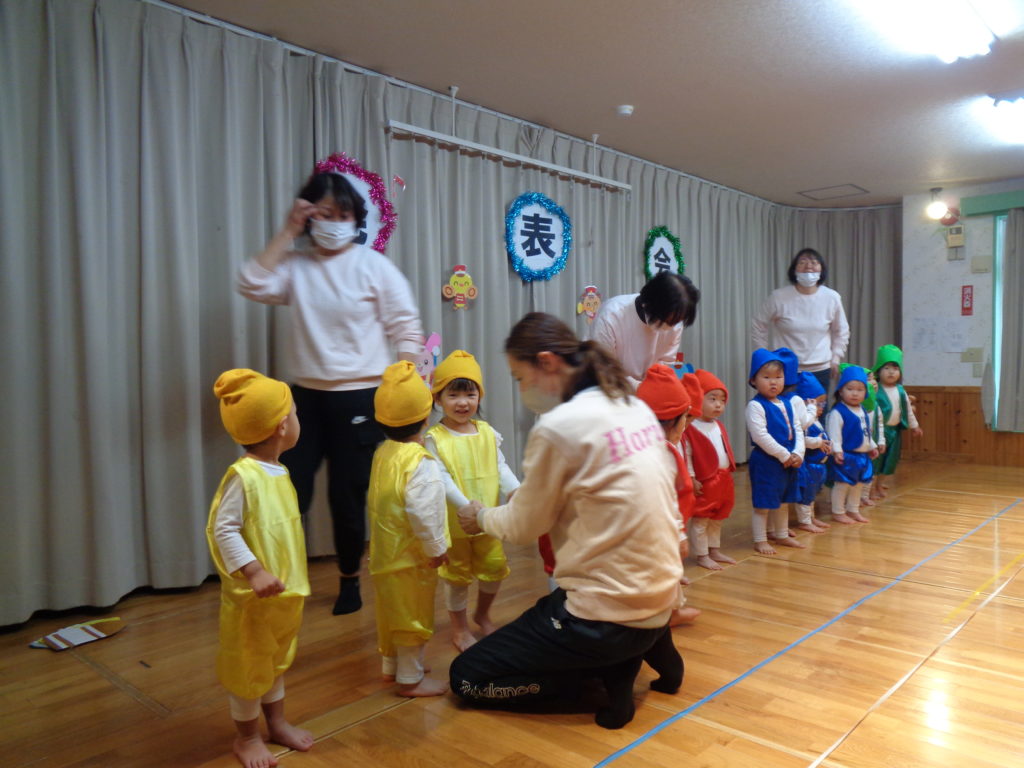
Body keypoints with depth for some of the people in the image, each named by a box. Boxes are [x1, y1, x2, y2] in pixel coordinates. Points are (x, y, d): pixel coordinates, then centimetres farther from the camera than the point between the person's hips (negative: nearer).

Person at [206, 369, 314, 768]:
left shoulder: (278, 471, 3)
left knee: (276, 659, 23)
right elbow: (223, 530, -24)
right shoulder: (243, 476, -24)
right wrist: (254, 572, -31)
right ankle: (247, 736, 31)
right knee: (249, 665, 12)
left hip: (285, 589, 8)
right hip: (253, 594, -8)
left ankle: (277, 723, 41)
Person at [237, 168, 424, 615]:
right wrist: (287, 231, -8)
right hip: (307, 395, 3)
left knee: (348, 496, 6)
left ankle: (350, 580, 29)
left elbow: (407, 332, -4)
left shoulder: (375, 267, -3)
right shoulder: (295, 264, 6)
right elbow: (253, 285, -11)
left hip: (360, 397, -3)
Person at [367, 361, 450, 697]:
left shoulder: (382, 453, 3)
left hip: (385, 549, 9)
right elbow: (421, 512, -28)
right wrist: (436, 548, -15)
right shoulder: (420, 462, -24)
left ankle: (391, 665, 38)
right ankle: (410, 678, 19)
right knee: (413, 615, 6)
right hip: (412, 555, -9)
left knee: (393, 611, 22)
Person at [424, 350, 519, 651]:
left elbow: (501, 468, 2)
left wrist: (516, 491, -16)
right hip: (453, 522, -4)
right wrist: (465, 505, -30)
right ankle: (459, 628, 31)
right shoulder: (434, 439, -12)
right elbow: (442, 478, -19)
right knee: (457, 575, 10)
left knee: (494, 568, 13)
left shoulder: (487, 432, 2)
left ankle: (482, 614, 40)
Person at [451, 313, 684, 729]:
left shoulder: (558, 426, -19)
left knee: (466, 678, 6)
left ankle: (613, 669, -2)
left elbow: (523, 527, -6)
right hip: (659, 597, 8)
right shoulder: (635, 406, 4)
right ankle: (647, 647, 14)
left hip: (608, 611, -8)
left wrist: (481, 516, 12)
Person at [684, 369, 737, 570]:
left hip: (723, 480, 9)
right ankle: (702, 556, 11)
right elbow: (686, 456, -18)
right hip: (704, 482, -8)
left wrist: (729, 471, 16)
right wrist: (692, 479, -20)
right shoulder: (690, 428, -16)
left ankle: (715, 550, 32)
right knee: (700, 519, 2)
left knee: (717, 518, 19)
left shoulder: (719, 426, 10)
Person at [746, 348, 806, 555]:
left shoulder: (787, 403, 10)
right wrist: (783, 455, -19)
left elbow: (797, 429, 9)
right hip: (765, 461, -8)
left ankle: (782, 536, 35)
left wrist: (798, 453, -6)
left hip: (789, 460, 8)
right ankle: (760, 541, 11)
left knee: (782, 500, 20)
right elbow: (760, 435, -22)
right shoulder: (755, 405, -15)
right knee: (763, 503, 0)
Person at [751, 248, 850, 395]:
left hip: (821, 370, 3)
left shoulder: (832, 298, 0)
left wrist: (835, 357, 10)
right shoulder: (779, 297, -9)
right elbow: (758, 326, 3)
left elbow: (841, 331, 16)